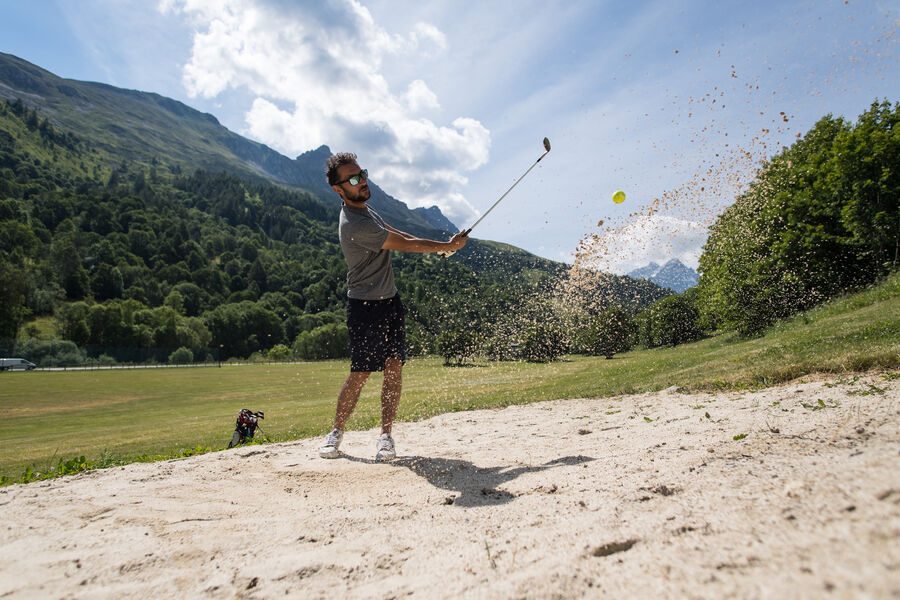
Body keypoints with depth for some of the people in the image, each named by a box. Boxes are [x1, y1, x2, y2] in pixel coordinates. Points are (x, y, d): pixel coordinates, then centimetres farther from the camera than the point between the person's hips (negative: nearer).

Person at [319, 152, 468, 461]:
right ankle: (336, 433, 16)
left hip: (390, 300, 8)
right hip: (365, 306, -8)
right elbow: (403, 245, -15)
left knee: (394, 366, 1)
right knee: (360, 374, -4)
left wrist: (438, 246, 18)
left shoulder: (362, 208, 8)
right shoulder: (356, 226, -23)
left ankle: (386, 436, 8)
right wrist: (446, 246, -3)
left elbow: (393, 232, 23)